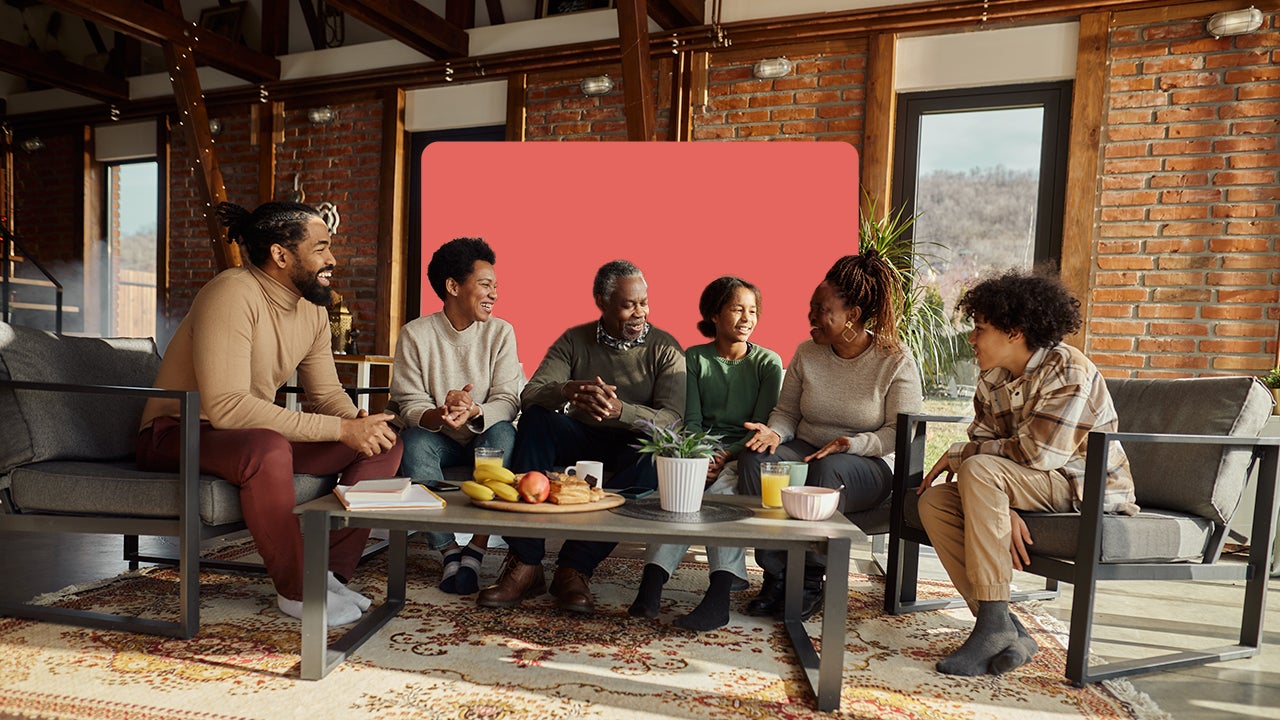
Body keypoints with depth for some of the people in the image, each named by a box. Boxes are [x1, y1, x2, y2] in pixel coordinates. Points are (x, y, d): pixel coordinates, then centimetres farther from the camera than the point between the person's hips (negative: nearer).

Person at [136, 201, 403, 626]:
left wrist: (359, 422, -19)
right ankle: (297, 591, -20)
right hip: (175, 434, -7)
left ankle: (330, 573, -7)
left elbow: (327, 393, 5)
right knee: (268, 449, -41)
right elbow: (227, 407, -33)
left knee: (384, 442, -8)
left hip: (259, 434, 8)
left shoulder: (312, 307, 2)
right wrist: (339, 429, -33)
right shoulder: (232, 294, -24)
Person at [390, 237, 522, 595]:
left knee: (504, 433, -32)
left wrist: (474, 413, -34)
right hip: (437, 440, 0)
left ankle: (477, 549, -26)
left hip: (484, 439, 1)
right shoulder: (415, 334, -7)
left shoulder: (500, 332, -4)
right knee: (413, 443, -32)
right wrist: (440, 415, -35)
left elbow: (507, 401, -12)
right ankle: (448, 550, -21)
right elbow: (409, 405, -11)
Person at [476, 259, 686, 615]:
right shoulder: (573, 341, 1)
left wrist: (620, 411, -37)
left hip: (631, 443, -1)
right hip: (579, 437, 2)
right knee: (535, 418, -27)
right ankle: (524, 564, -30)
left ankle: (575, 566, -31)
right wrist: (567, 391, -36)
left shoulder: (665, 348, -4)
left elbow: (671, 419, -17)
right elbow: (529, 395, -13)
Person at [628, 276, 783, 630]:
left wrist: (727, 456, -16)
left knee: (724, 488, -35)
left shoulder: (768, 362, 9)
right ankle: (652, 580, -42)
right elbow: (691, 421, 4)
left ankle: (720, 594, -43)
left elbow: (764, 426, 0)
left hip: (744, 454, -1)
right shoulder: (693, 358, 11)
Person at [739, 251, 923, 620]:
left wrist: (852, 444, -24)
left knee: (826, 470, -39)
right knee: (753, 459, -28)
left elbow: (900, 433, -8)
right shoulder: (806, 353, 3)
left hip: (868, 465, -3)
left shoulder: (896, 362, -8)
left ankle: (812, 580, -18)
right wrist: (775, 432, -15)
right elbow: (787, 411, 8)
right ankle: (776, 576, -19)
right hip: (805, 450, 4)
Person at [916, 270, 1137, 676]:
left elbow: (1038, 453, -26)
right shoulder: (992, 377, 4)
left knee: (979, 471, -32)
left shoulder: (1069, 373, -19)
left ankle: (994, 623, -26)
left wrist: (959, 454, -15)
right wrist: (1004, 510, -18)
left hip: (1090, 490, -7)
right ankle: (1009, 635, -15)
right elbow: (984, 441, -1)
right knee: (933, 501, -15)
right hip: (1030, 489, 8)